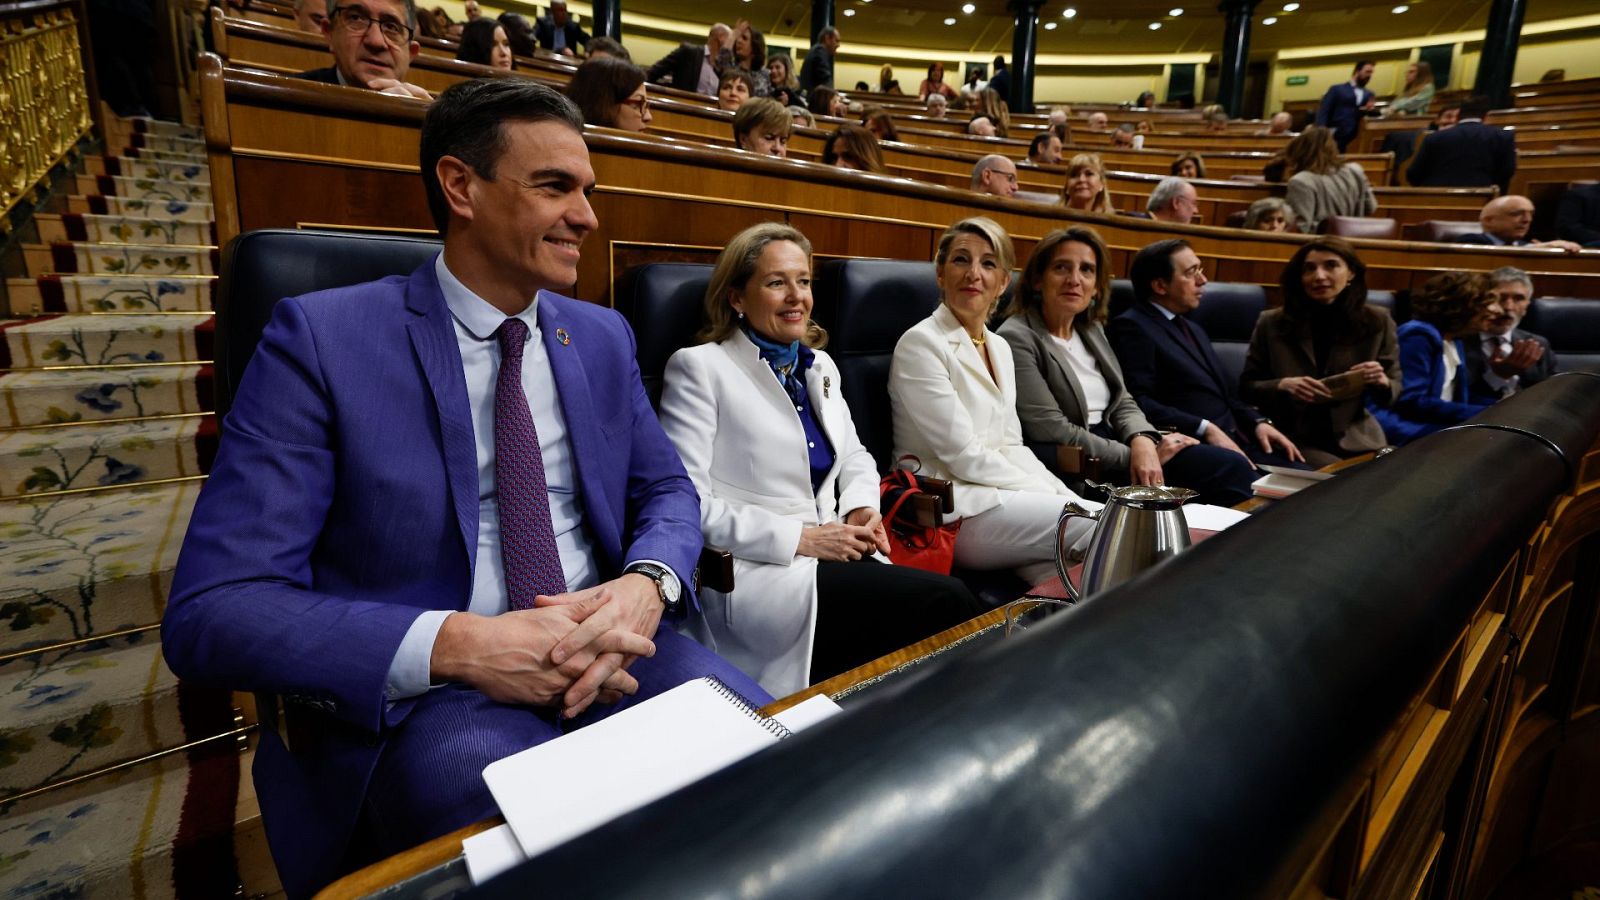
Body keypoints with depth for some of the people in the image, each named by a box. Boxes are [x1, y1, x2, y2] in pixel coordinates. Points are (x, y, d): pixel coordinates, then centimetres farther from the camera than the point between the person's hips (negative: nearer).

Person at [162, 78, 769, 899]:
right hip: (425, 688, -4)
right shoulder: (323, 337, -7)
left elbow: (667, 491, 12)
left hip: (608, 650, 5)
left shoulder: (602, 337, 9)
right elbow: (210, 611, -10)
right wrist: (456, 644, -24)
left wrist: (645, 585, -12)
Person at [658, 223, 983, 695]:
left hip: (832, 553, 7)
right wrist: (798, 538, -17)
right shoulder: (699, 367, -5)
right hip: (750, 571, -6)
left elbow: (855, 456, 25)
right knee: (945, 603, -20)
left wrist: (863, 508, 2)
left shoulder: (820, 365, 16)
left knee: (949, 599, -20)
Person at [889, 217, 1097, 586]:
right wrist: (1053, 496, -10)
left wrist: (1069, 497, -1)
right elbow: (964, 456, -13)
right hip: (955, 510, -7)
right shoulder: (920, 343, -9)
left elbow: (1012, 445, 15)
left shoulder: (1000, 347, 16)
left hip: (1000, 491, 7)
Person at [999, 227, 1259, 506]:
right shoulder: (1017, 339, -13)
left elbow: (1122, 402, 12)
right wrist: (1132, 455, -12)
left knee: (1233, 468, -6)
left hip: (1115, 445, 8)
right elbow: (1053, 432, -17)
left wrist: (1143, 440, -11)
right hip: (1073, 469, -7)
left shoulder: (1091, 329, 13)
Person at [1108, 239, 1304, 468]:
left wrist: (1258, 422, 7)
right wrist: (1205, 429, -21)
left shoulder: (1194, 329, 26)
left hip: (1235, 439, 9)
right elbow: (1138, 403, -18)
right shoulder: (1132, 328, -6)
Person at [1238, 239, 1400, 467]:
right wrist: (1282, 385, -19)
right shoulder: (1271, 323, -2)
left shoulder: (1377, 321, 3)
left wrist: (1382, 382, -14)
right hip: (1293, 440, -3)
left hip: (1356, 439, 3)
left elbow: (1394, 391, 9)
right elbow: (1246, 388, 1)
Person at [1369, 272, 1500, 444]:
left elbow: (1461, 397, 19)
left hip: (1435, 424, 9)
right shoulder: (1419, 335, -12)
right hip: (1403, 428, -9)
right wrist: (1485, 414, -19)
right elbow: (1412, 402, -22)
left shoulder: (1454, 342, 18)